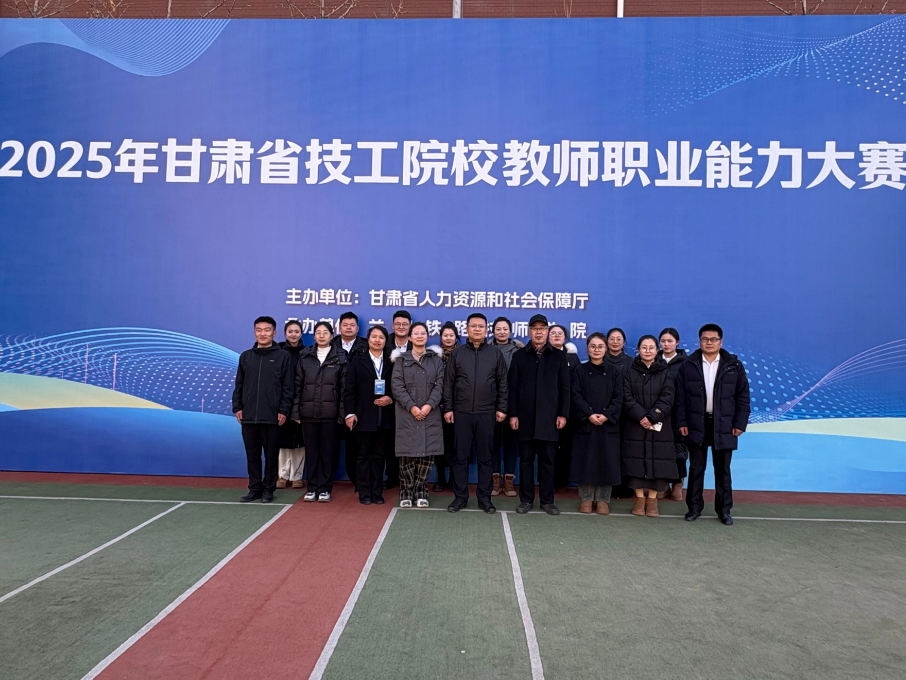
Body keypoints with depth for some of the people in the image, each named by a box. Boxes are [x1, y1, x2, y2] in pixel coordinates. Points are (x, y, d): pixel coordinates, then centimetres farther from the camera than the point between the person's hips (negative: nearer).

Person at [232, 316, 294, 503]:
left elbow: (287, 387, -3)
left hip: (272, 417, -3)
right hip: (249, 416, 3)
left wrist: (283, 410, -8)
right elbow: (239, 385, 13)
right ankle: (255, 488, 20)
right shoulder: (246, 356, 11)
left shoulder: (283, 356, -1)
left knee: (271, 456, 6)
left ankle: (268, 489, 17)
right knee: (252, 455, 9)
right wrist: (237, 407, 5)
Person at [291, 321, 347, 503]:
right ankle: (312, 487, 16)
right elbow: (298, 386, 6)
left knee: (328, 450, 4)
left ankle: (325, 488, 13)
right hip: (308, 412, 2)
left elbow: (344, 388, 0)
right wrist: (296, 411, 0)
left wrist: (342, 413, -6)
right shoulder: (305, 357, 7)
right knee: (311, 450, 7)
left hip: (330, 413, -2)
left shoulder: (339, 358, 2)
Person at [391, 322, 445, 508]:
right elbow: (397, 386, -1)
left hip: (430, 414, 1)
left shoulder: (436, 359, 10)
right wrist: (411, 407, -13)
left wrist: (429, 405, -13)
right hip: (407, 414, -1)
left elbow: (440, 385, 1)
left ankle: (421, 492, 12)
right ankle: (406, 493, 10)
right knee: (408, 454, -2)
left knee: (427, 454, 0)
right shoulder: (401, 359, 8)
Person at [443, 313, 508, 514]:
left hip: (486, 414, 0)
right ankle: (460, 496, 16)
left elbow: (502, 383, 6)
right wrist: (448, 408, -1)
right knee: (460, 456, 5)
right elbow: (448, 383, 4)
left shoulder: (496, 354, 5)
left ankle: (484, 497, 16)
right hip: (461, 413, 0)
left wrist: (501, 408, 0)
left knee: (485, 457, 7)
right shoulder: (457, 353, 4)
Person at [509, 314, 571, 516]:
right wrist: (513, 414, -4)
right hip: (525, 417, 0)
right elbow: (512, 387, 4)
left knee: (547, 461, 5)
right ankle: (526, 499, 14)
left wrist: (563, 413, -3)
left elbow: (564, 387, 5)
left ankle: (547, 500, 14)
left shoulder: (559, 355, 8)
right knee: (526, 460, 6)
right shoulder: (519, 355, 8)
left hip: (549, 417, 0)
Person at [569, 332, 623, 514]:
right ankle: (586, 499, 11)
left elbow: (618, 398, 1)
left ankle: (603, 500, 11)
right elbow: (576, 396, -4)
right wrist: (589, 414, -17)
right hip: (584, 424, -1)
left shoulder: (614, 372, 8)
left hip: (608, 424, 1)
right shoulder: (580, 371, 5)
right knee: (585, 461, 1)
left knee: (606, 461, 1)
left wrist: (606, 415, -14)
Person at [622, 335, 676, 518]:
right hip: (635, 426, 0)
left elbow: (667, 399, -5)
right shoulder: (630, 372, 3)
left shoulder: (665, 373, 4)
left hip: (659, 427, 0)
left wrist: (652, 417, -17)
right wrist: (641, 416, -17)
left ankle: (652, 499, 10)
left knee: (657, 461, 0)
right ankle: (640, 499, 11)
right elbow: (627, 398, -4)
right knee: (637, 461, 1)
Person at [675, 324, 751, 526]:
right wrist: (682, 422, -3)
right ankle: (695, 507, 18)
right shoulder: (688, 365, 1)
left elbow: (743, 397, 2)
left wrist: (740, 423, -4)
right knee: (696, 468, 7)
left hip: (724, 426, 0)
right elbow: (680, 397, 2)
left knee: (723, 470, 8)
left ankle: (724, 509, 19)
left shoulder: (734, 365, 1)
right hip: (696, 425, 0)